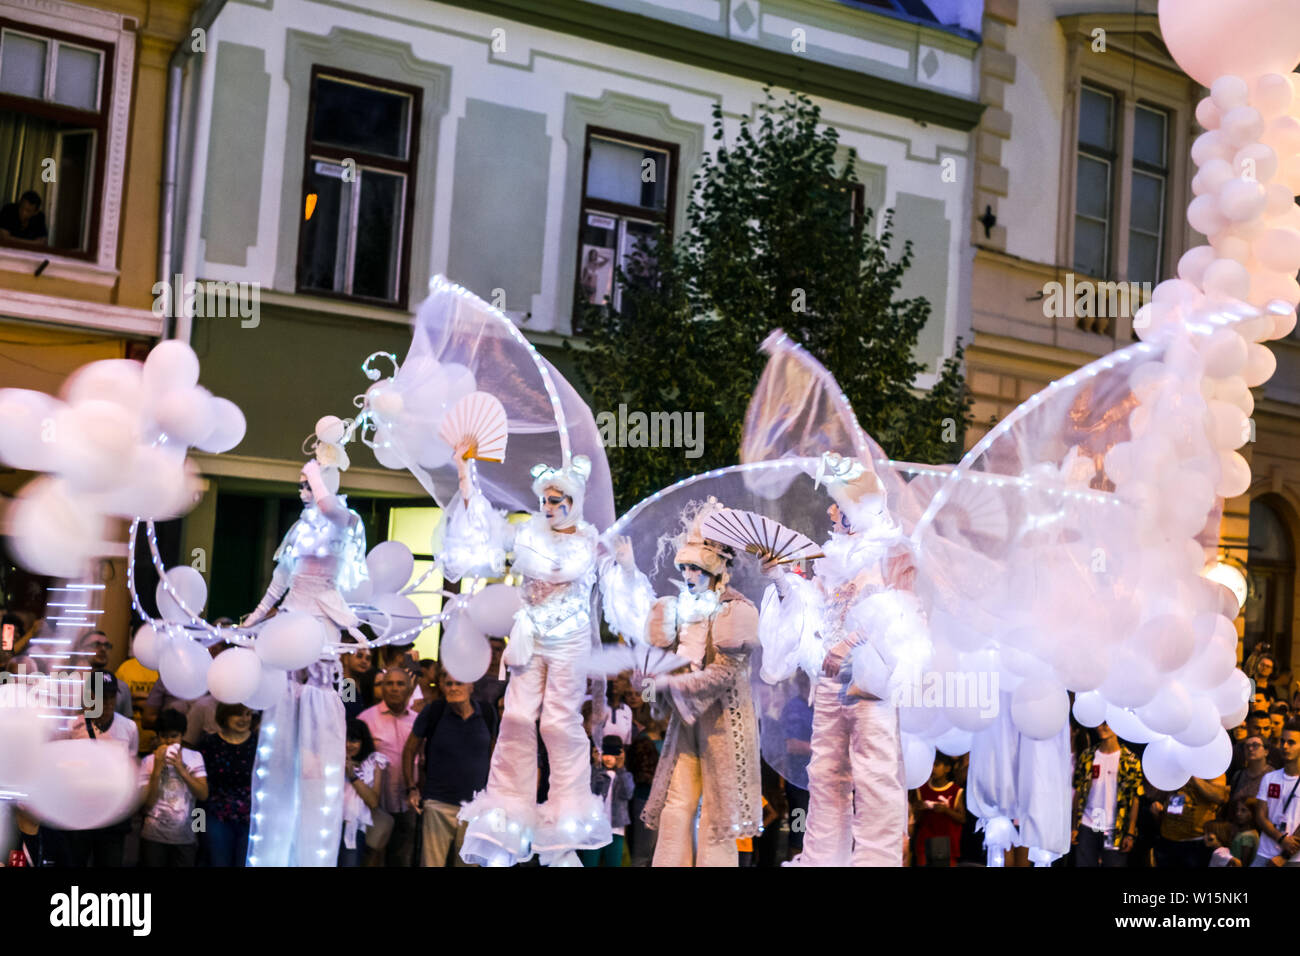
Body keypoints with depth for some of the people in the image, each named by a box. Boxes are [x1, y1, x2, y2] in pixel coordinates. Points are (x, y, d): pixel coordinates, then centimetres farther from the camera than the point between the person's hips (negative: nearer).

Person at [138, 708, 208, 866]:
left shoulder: (194, 757, 2)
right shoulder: (148, 762, -3)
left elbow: (203, 795, -6)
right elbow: (147, 804, -8)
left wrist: (181, 769, -15)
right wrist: (157, 769, -16)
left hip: (185, 836, 1)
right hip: (154, 836, -1)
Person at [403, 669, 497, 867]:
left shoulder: (487, 713, 0)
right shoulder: (433, 711, -6)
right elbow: (409, 750, 6)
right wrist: (411, 788, 2)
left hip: (475, 806, 2)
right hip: (438, 805, -2)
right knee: (432, 862, -1)